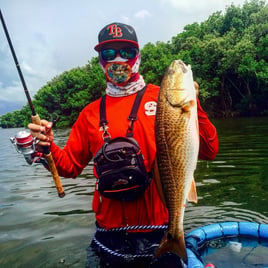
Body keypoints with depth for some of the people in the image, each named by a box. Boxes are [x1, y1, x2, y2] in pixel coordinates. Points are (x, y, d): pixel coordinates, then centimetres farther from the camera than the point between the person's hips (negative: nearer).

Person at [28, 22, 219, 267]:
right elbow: (70, 165, 10)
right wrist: (49, 147, -9)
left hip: (160, 227, -2)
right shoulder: (92, 113, 4)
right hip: (110, 228, 3)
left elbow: (209, 152, -7)